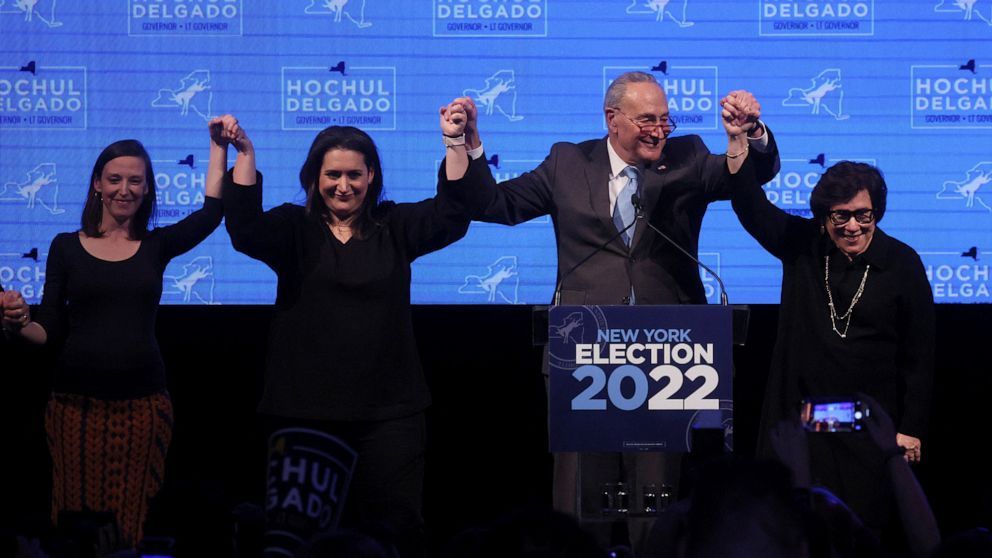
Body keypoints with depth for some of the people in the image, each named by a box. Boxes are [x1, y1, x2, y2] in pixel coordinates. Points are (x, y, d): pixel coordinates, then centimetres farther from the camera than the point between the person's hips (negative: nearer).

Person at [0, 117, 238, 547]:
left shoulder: (156, 246, 10)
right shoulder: (67, 247, 7)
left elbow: (212, 211, -5)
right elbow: (50, 332, 6)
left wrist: (219, 148, -5)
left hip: (142, 403, 0)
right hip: (76, 402, 0)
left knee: (130, 524, -2)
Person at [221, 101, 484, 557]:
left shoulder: (394, 227, 8)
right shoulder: (294, 228, 5)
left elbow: (450, 215, -5)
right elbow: (245, 229, -12)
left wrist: (455, 142, -16)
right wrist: (244, 154, -22)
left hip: (388, 412, 0)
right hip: (304, 411, 0)